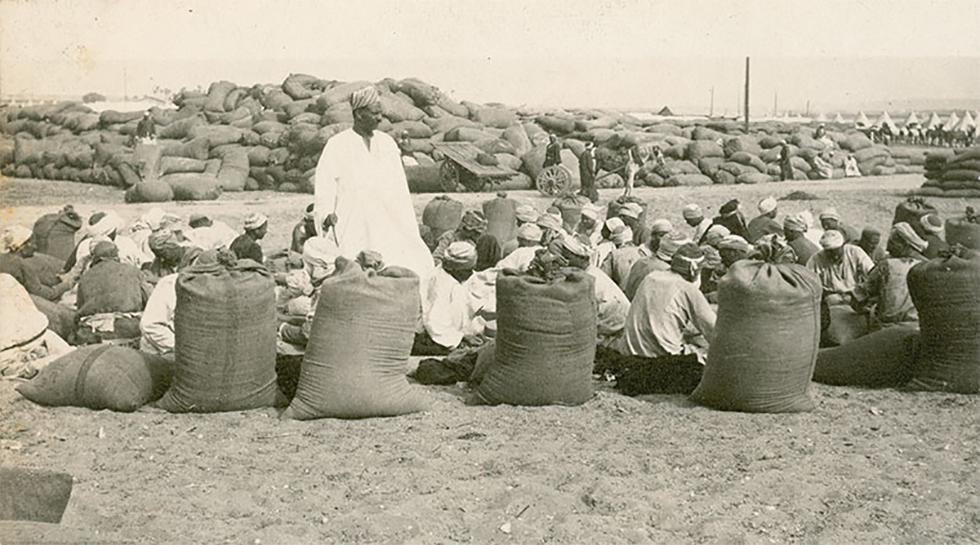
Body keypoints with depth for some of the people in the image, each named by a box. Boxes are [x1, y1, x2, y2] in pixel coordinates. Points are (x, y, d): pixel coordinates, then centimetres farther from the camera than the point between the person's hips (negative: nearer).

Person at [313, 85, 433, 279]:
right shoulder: (337, 145, 0)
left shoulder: (387, 143, 13)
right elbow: (323, 185, -4)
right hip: (353, 230, -4)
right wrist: (327, 215, -21)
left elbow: (399, 190, 15)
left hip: (390, 230, 4)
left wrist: (410, 231, 10)